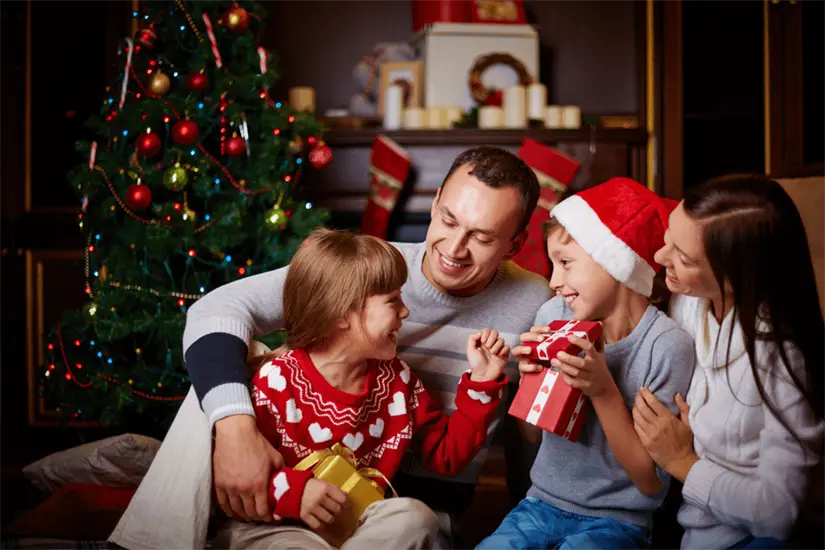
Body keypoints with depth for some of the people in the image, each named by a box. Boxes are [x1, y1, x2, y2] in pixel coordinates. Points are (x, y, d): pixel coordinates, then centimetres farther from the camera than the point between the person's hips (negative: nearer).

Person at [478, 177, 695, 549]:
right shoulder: (554, 316, -5)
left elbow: (652, 482, -13)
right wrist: (531, 375, -13)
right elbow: (532, 434, 7)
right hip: (543, 504, 4)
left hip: (616, 519, -3)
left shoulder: (667, 346, -17)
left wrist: (604, 391, -24)